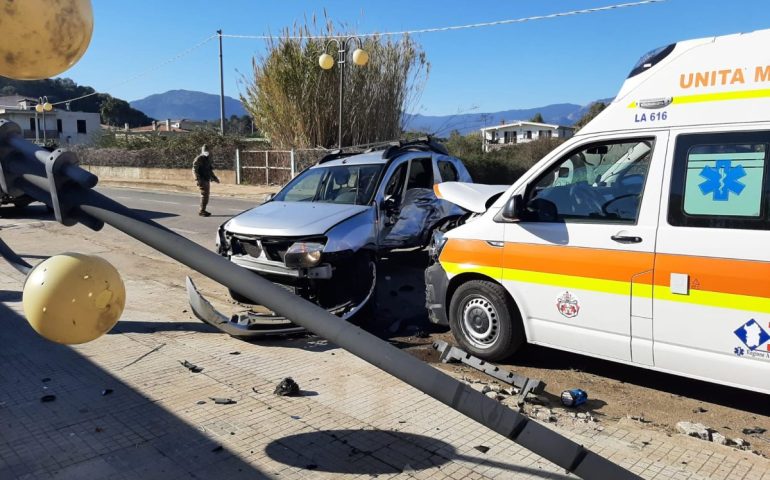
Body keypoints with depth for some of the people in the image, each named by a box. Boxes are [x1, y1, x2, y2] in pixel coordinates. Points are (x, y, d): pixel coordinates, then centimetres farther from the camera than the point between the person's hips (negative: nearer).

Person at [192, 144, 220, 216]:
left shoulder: (208, 159, 17)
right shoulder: (199, 159, -9)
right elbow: (194, 170, -16)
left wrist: (215, 178, 26)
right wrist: (197, 179, -25)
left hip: (207, 180, 9)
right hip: (202, 180, -9)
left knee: (206, 195, 10)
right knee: (204, 194, -12)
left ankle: (203, 210, 18)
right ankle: (202, 211, -9)